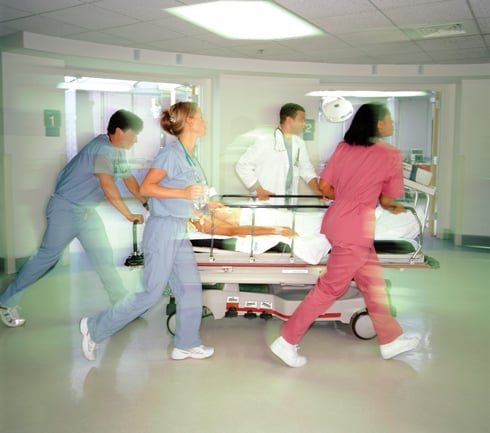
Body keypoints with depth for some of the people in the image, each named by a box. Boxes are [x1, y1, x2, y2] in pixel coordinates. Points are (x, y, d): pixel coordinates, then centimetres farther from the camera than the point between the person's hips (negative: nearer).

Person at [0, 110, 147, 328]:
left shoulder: (119, 152, 6)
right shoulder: (102, 149, -23)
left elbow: (129, 180, 17)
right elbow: (108, 187, -31)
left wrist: (148, 203, 11)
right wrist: (129, 215, -28)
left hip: (87, 211, 9)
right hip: (66, 208, -9)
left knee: (104, 258, 6)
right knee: (47, 256, 0)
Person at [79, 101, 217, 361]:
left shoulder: (190, 156, 13)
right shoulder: (171, 152, -13)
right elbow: (146, 187, -20)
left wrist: (205, 204, 16)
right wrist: (183, 193, -26)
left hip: (180, 232, 9)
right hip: (163, 229, -9)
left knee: (190, 289, 9)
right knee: (152, 294, -4)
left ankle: (186, 345, 22)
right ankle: (94, 328, 11)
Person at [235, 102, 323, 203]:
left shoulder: (300, 144, 9)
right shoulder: (265, 141, -10)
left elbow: (307, 170, 16)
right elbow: (242, 165, -7)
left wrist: (317, 191, -1)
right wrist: (258, 189, -13)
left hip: (290, 201, 6)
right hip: (267, 201, -5)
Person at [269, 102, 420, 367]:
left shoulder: (344, 147, 8)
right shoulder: (391, 155, -7)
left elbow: (324, 187, 8)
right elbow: (387, 200, 0)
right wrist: (391, 205, 22)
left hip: (337, 217, 8)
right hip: (355, 228, -8)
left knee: (373, 281, 19)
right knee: (331, 287, 1)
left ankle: (391, 340, 32)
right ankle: (287, 342, 7)